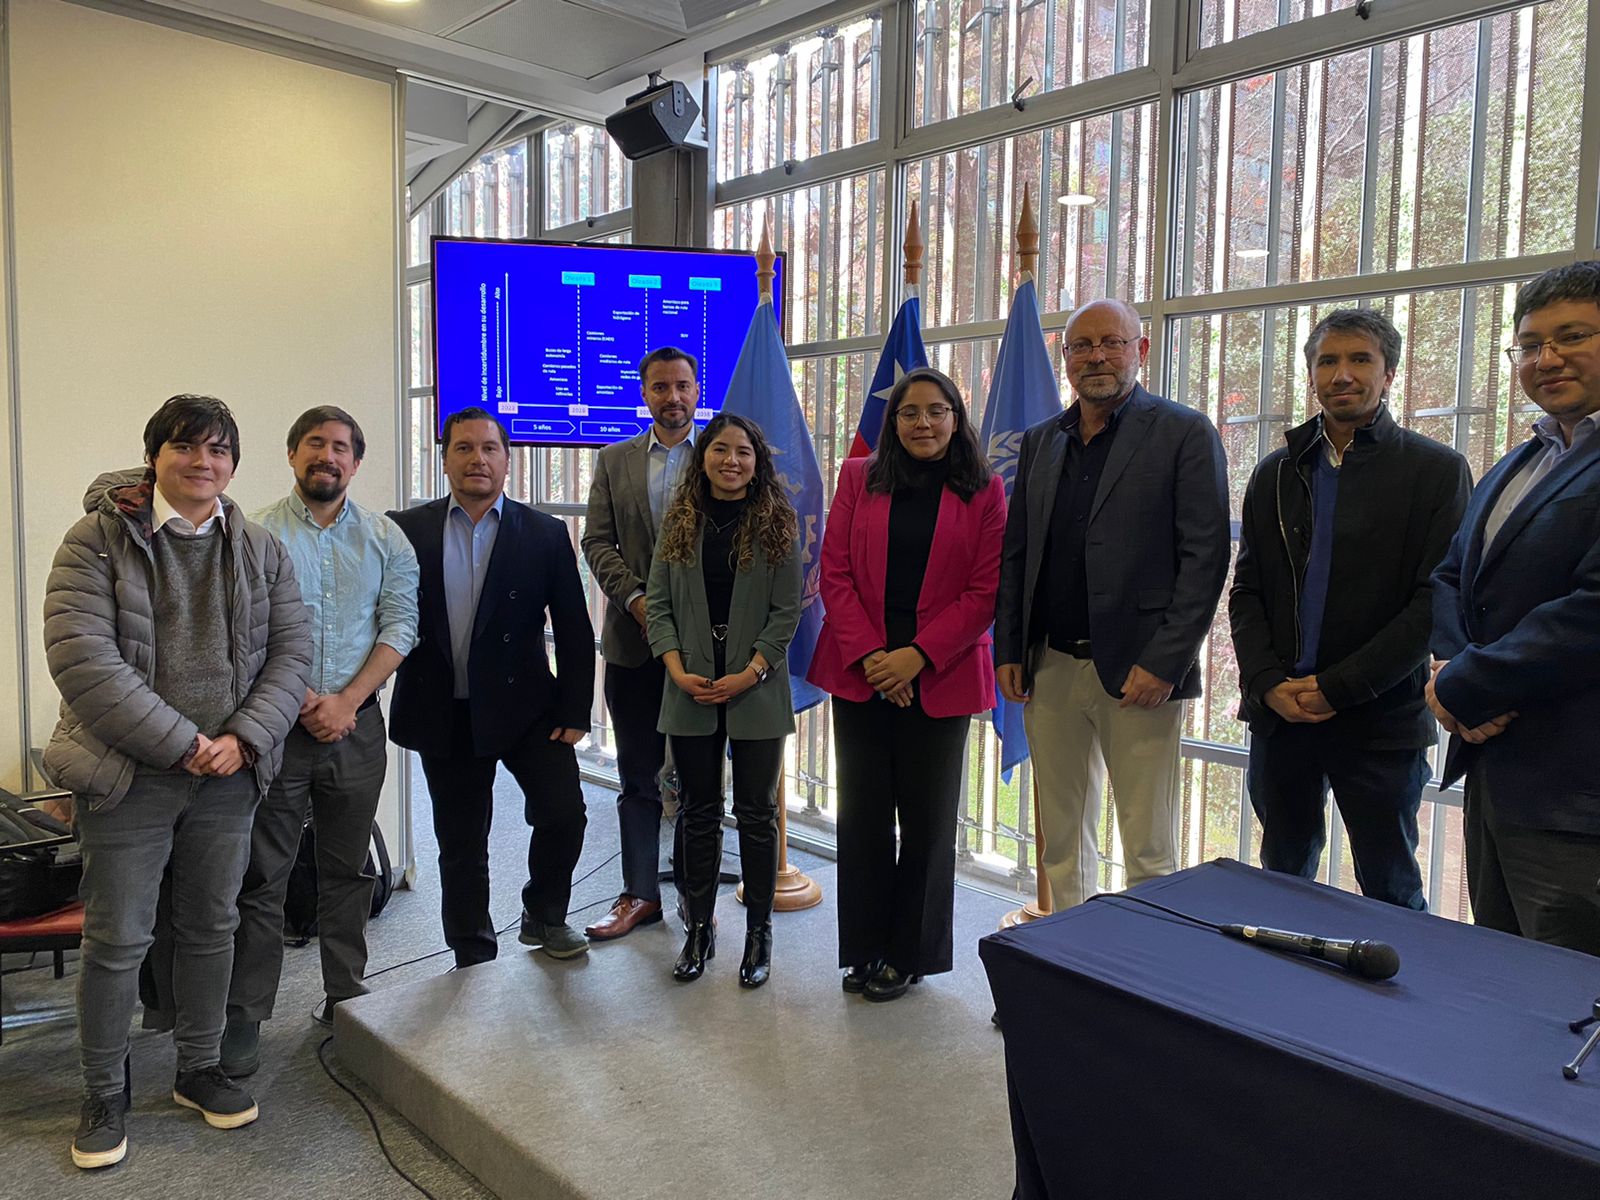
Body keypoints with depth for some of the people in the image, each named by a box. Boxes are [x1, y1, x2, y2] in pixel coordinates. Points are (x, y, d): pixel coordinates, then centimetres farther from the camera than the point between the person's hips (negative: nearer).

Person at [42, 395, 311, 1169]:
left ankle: (199, 1070, 33)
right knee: (117, 940, 7)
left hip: (227, 776, 4)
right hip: (128, 775, -3)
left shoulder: (260, 550, 5)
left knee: (212, 927, 14)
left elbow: (291, 650, 2)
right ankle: (105, 1095, 27)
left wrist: (244, 738, -12)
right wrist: (180, 744, -18)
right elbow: (81, 656, -16)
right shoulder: (98, 539, -7)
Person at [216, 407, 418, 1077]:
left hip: (356, 723, 2)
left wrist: (345, 701, -9)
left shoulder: (385, 539, 6)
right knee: (262, 876, 2)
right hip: (277, 725, -2)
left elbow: (400, 626, -1)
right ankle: (244, 1018, 12)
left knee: (348, 869, 12)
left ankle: (345, 995, 25)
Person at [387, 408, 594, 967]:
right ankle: (474, 962, 29)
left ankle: (544, 915, 18)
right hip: (444, 715, 1)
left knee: (564, 812, -11)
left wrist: (574, 711, -4)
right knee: (460, 848, 11)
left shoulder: (545, 534, 1)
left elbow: (574, 631, 1)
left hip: (526, 707, 0)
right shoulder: (406, 530, 1)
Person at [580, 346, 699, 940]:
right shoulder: (614, 462, 10)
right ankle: (640, 893, 19)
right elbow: (598, 542, 4)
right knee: (638, 775, 9)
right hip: (633, 640, 2)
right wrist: (636, 599, -10)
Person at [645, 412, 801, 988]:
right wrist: (680, 672, -9)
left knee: (756, 812, 6)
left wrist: (750, 674, -13)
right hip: (690, 689, 2)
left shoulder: (775, 522, -1)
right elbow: (658, 604, 4)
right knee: (698, 812, 10)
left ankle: (758, 932, 18)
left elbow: (786, 610, -4)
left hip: (756, 689, -2)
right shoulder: (679, 523, 6)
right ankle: (698, 929, 22)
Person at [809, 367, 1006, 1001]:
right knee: (862, 812, 8)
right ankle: (864, 949, 23)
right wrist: (867, 654, -11)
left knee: (927, 817, 8)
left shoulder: (984, 491, 1)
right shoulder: (858, 478, 5)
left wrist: (918, 656, -13)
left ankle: (908, 953, 23)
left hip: (940, 678, -1)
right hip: (859, 672, 2)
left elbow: (985, 592, -4)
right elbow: (834, 573, 1)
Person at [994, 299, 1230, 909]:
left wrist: (1164, 664, -15)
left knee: (1150, 854, 2)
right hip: (1048, 670, 5)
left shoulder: (1185, 434, -2)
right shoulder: (1040, 442, 14)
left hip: (1137, 673, -5)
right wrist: (1007, 651, 6)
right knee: (1061, 842, 14)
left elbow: (1204, 557, -8)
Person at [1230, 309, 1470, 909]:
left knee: (1391, 893, 7)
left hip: (1380, 721, -3)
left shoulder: (1436, 470, -1)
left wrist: (1339, 687, -13)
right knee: (1283, 879, 14)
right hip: (1279, 713, 4)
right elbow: (1246, 591, 8)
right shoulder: (1276, 473, 11)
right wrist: (1269, 684, -6)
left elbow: (1436, 601, -9)